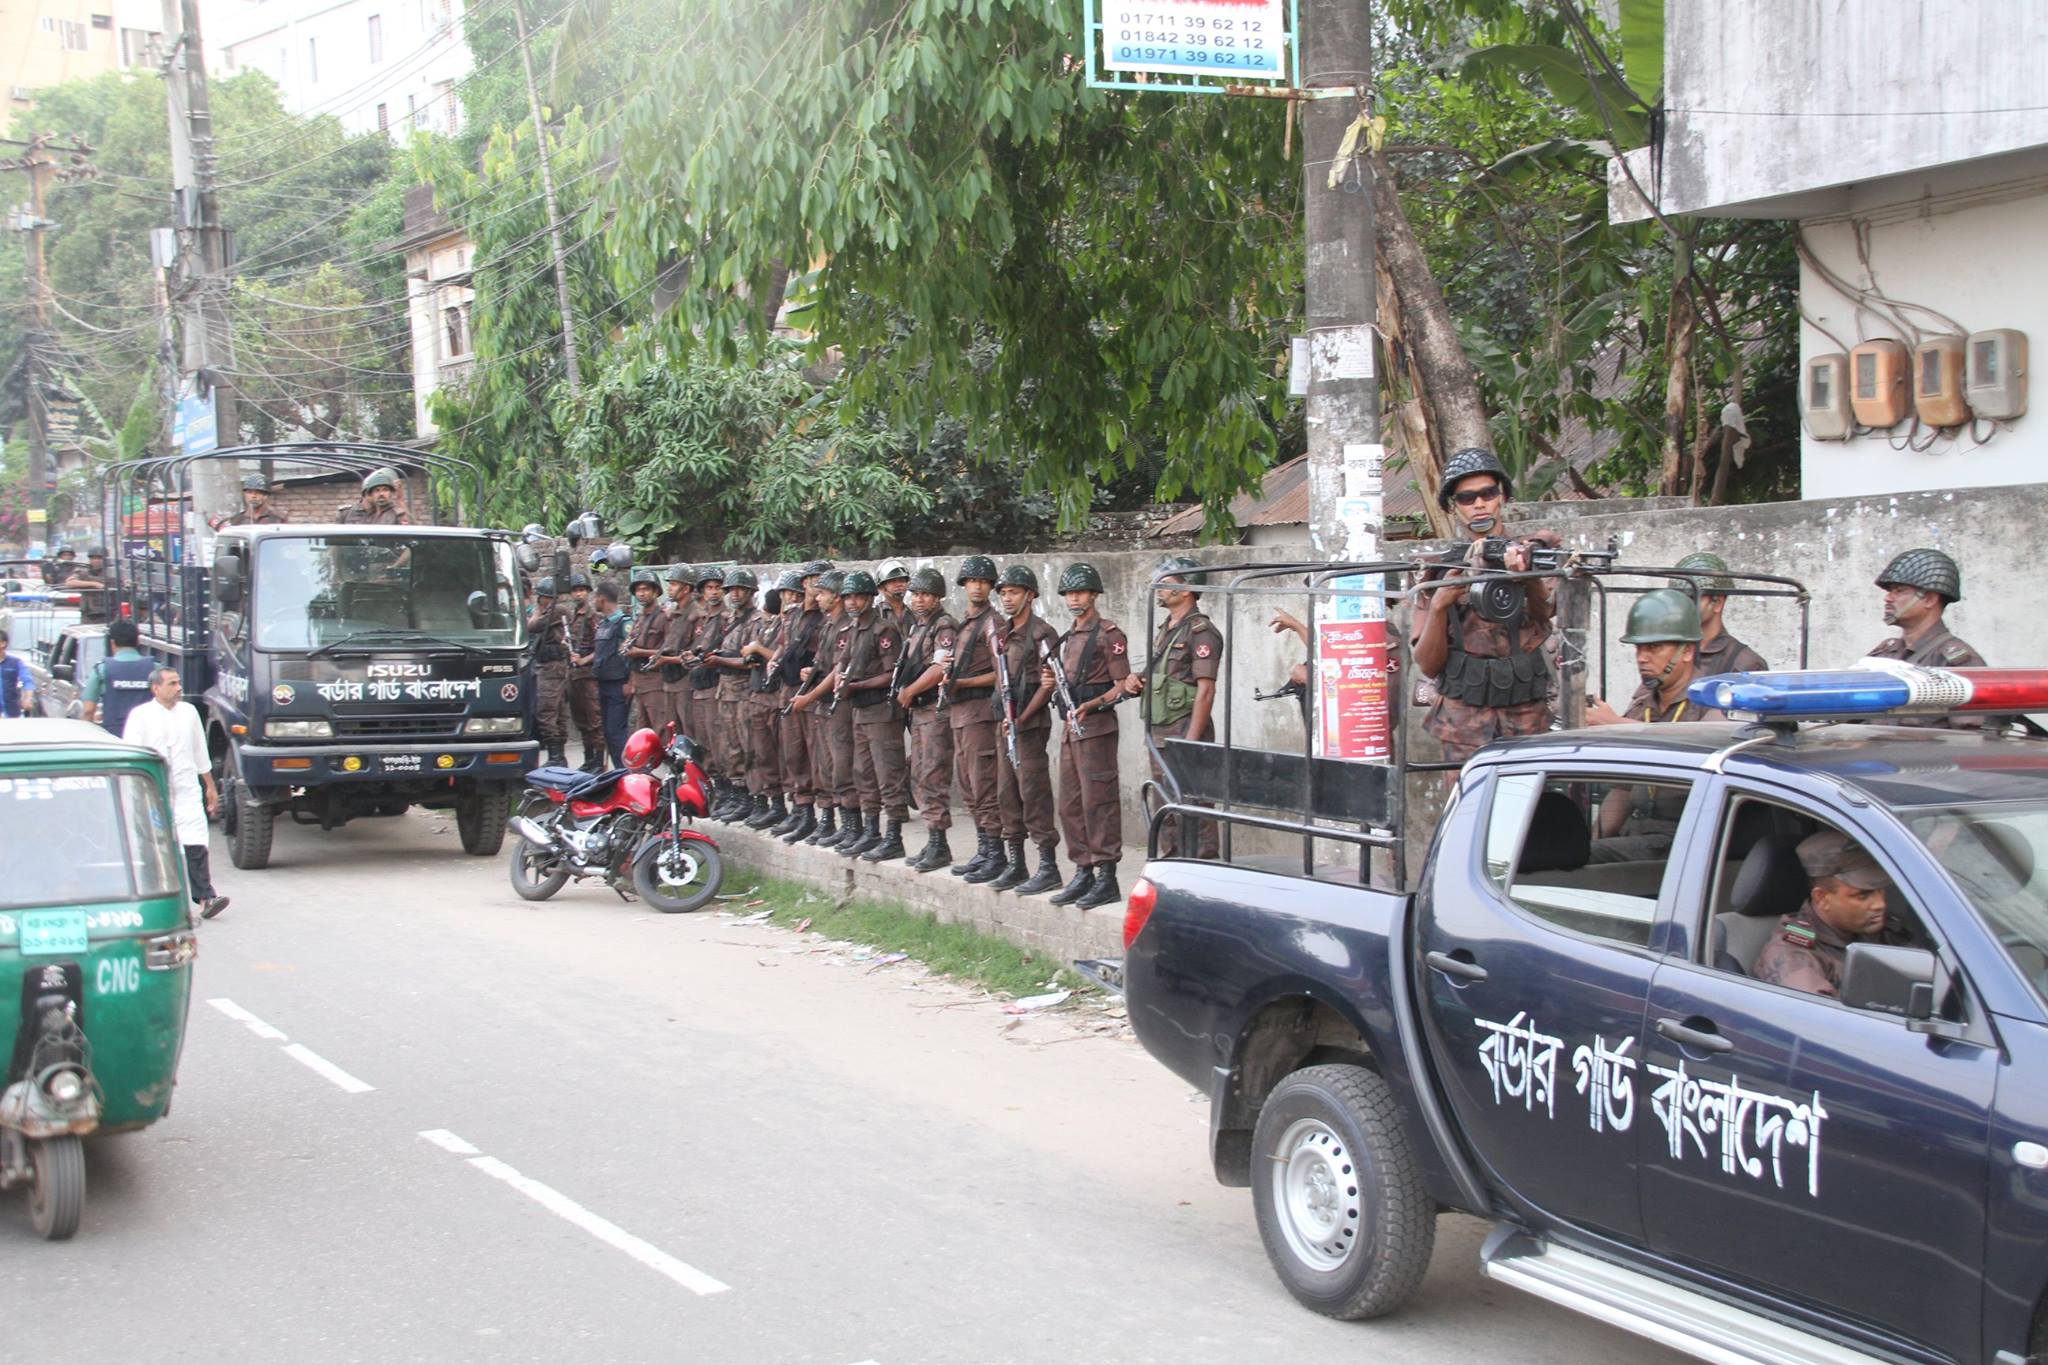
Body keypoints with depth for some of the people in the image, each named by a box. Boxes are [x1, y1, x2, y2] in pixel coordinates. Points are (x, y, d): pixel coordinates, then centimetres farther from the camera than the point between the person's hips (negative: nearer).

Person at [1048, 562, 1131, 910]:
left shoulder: (1108, 634, -7)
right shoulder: (1068, 638, 18)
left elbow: (1123, 685, -11)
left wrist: (1091, 705, -23)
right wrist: (1053, 680, 5)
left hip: (1096, 728, -9)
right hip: (1070, 729, 9)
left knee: (1098, 803, -9)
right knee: (1070, 806, 10)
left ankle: (1107, 878, -6)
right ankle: (1084, 872, 17)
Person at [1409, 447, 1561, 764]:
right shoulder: (1439, 570, 9)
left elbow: (1545, 607, -13)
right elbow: (1427, 666, 3)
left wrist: (1524, 570, -34)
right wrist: (1439, 605, -13)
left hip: (1530, 726, 0)